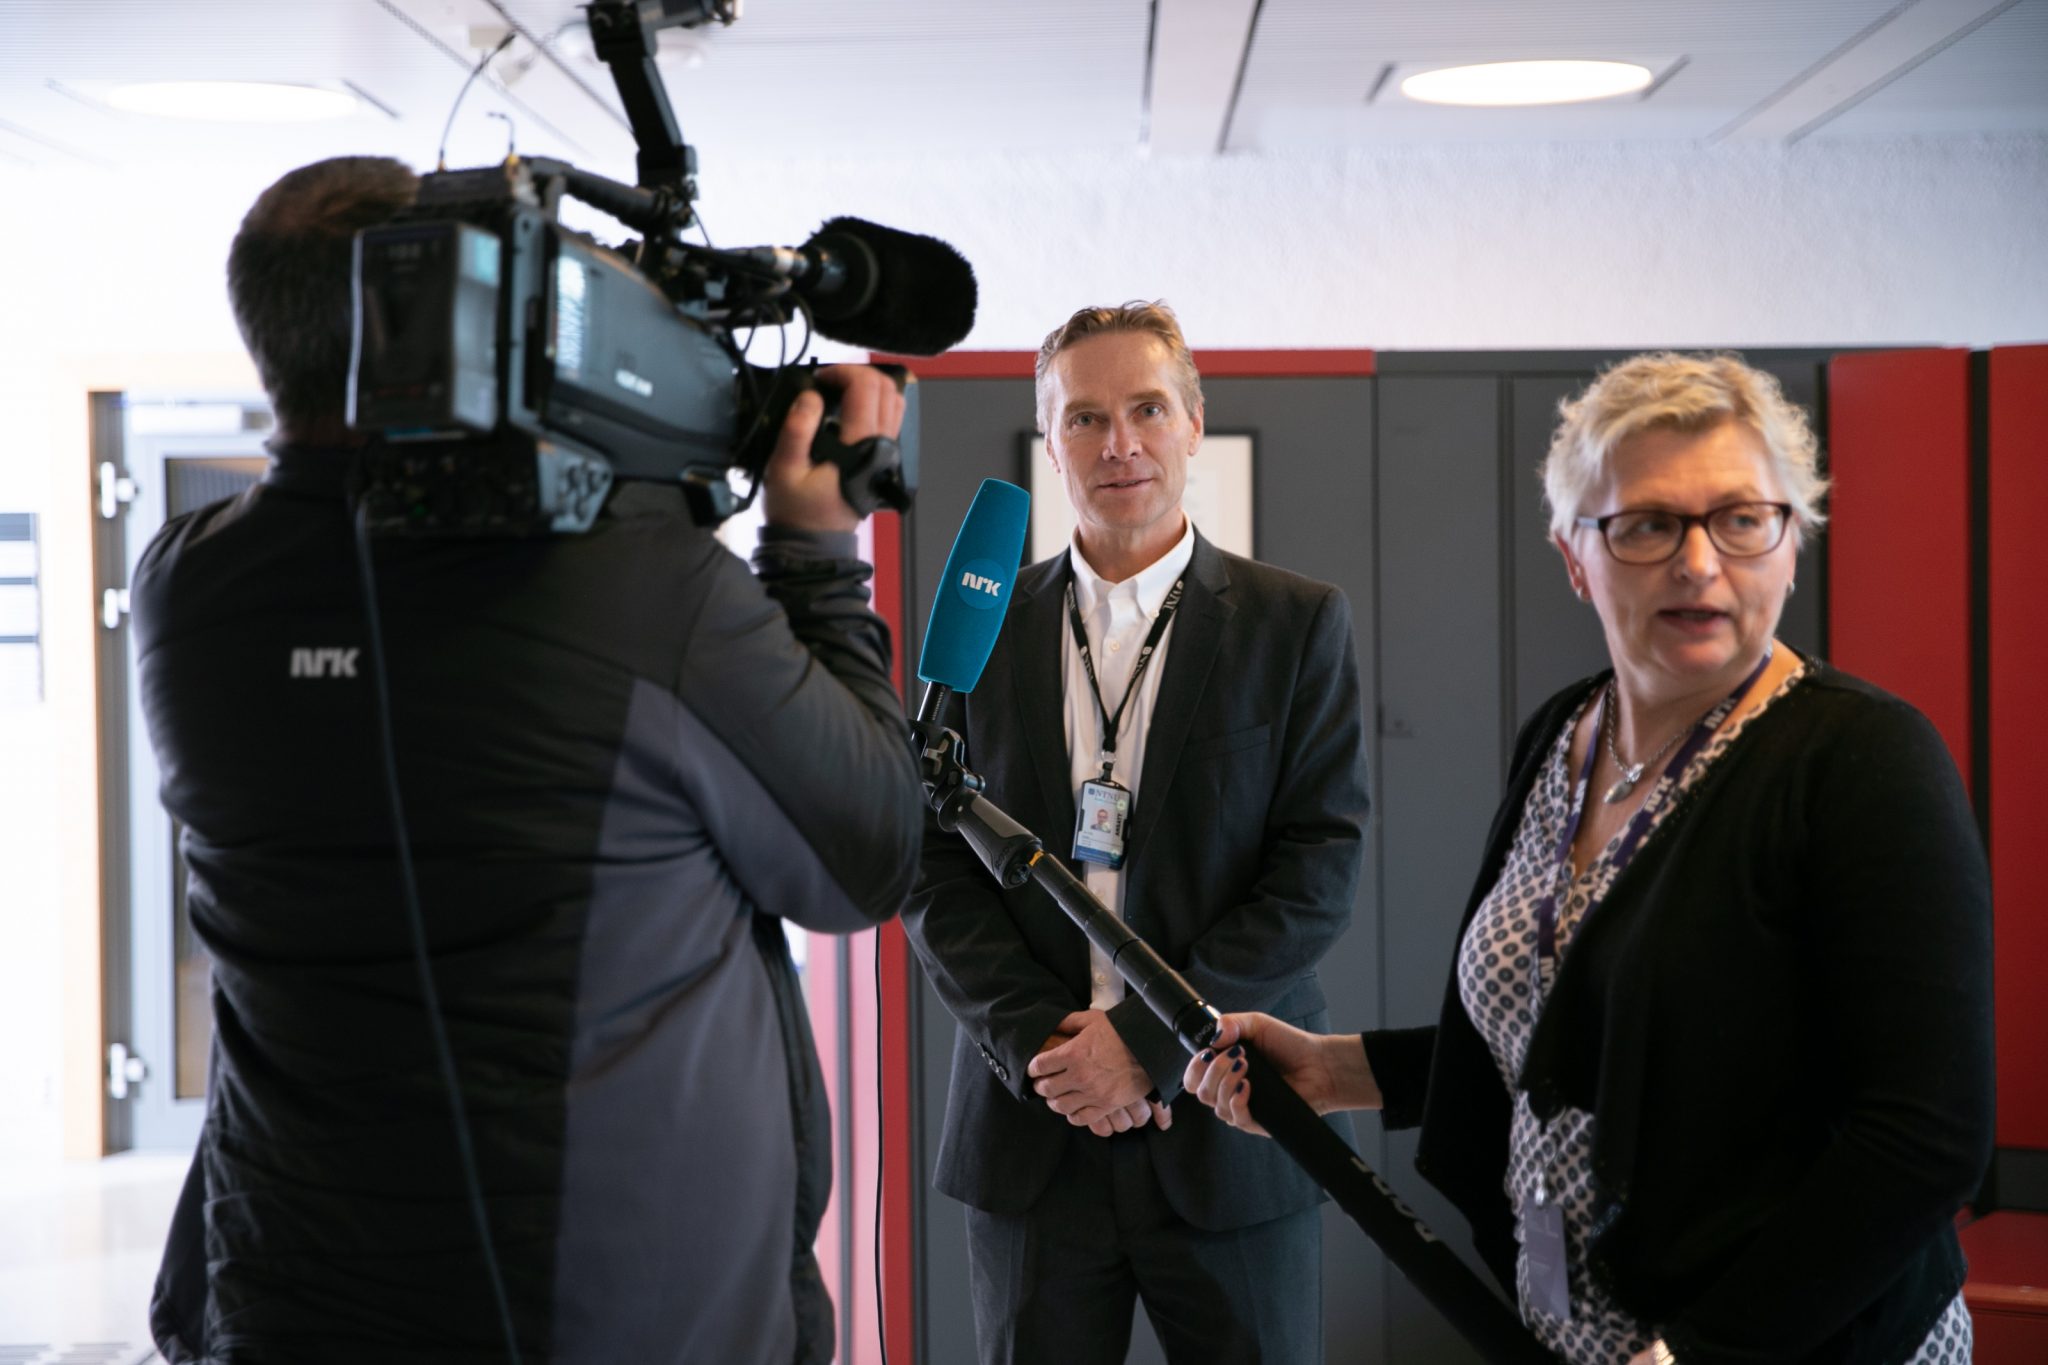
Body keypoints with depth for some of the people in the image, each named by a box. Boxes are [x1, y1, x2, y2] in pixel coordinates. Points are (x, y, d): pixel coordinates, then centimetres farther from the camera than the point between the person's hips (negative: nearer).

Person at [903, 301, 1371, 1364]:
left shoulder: (1298, 623, 1)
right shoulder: (980, 627, 6)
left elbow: (1320, 866, -6)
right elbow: (935, 871, 3)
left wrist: (1148, 1040, -13)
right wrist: (1040, 1043, -10)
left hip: (1227, 1124, -1)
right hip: (1031, 1127, 2)